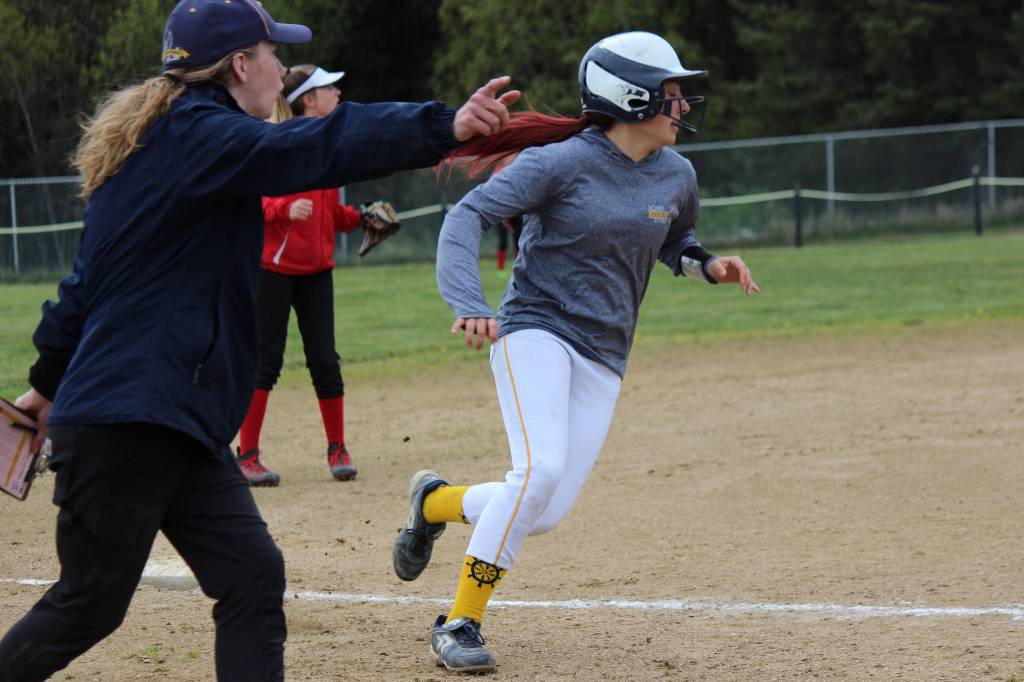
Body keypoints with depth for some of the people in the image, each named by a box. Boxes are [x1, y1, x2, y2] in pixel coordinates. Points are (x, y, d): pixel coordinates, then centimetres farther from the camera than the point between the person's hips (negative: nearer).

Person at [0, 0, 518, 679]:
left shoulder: (156, 146, 17)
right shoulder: (194, 135, -13)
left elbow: (89, 279, 25)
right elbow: (310, 149, -30)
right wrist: (443, 128, -40)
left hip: (182, 430, 10)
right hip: (123, 425, -10)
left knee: (253, 578, 0)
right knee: (89, 607, 1)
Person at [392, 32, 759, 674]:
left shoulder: (676, 176, 6)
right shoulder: (561, 162, -12)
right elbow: (468, 215, -18)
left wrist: (708, 265, 3)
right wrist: (470, 305, -34)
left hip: (603, 358, 6)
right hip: (536, 330, -6)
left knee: (547, 513, -4)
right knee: (540, 468, -27)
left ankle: (436, 502, 27)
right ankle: (460, 624, -14)